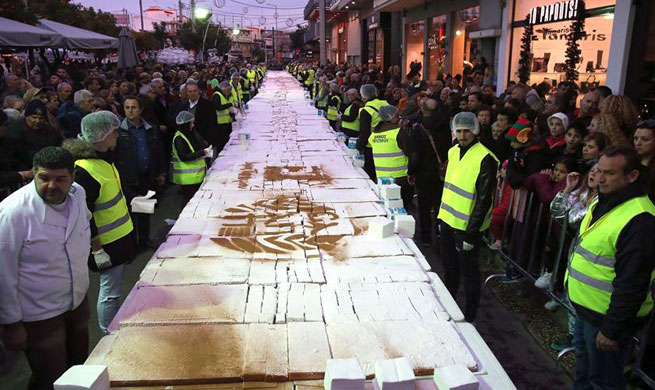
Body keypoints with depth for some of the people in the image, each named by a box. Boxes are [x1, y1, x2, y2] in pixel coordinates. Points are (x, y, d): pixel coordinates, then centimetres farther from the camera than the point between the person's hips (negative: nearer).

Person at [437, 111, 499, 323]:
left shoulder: (485, 158, -18)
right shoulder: (453, 152, 6)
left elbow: (484, 199, -19)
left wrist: (471, 233, -19)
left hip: (467, 226, -7)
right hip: (448, 220, 8)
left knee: (468, 273, 6)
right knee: (450, 266, 22)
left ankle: (469, 318, 23)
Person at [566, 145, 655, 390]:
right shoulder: (602, 203, 4)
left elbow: (632, 285, -26)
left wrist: (612, 330, -21)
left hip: (606, 317, -9)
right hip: (585, 307, 9)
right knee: (583, 368, 28)